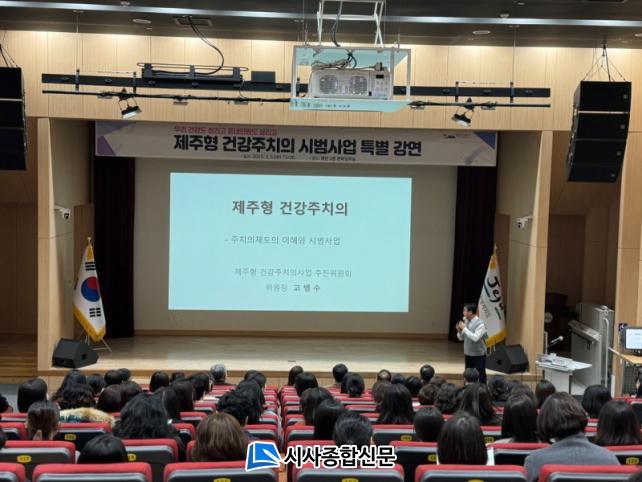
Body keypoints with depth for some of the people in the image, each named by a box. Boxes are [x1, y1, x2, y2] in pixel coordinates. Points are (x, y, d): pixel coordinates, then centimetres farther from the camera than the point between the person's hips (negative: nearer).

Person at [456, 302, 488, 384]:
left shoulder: (480, 323, -17)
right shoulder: (466, 321, 3)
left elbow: (475, 338, -28)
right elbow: (461, 338, 9)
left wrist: (464, 328, -23)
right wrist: (459, 330, -11)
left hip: (478, 355, -6)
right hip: (467, 354, 6)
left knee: (480, 376, 2)